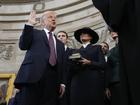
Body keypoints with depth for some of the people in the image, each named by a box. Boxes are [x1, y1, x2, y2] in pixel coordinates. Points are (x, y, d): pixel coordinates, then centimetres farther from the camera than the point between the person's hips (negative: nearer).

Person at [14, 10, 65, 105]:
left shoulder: (60, 44, 28)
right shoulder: (34, 33, 20)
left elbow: (61, 65, 21)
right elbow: (23, 46, 2)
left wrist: (62, 83, 8)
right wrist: (29, 24, -1)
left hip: (52, 80, 3)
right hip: (33, 75, -3)